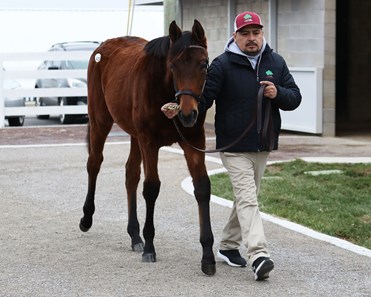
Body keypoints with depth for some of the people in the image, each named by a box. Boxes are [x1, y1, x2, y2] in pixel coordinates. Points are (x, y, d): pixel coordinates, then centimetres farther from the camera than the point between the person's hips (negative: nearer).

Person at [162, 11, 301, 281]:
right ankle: (259, 255, -24)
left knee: (247, 198, 16)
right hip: (235, 147, -6)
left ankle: (229, 246, 31)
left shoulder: (276, 63, 7)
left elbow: (295, 97, 9)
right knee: (247, 199, -15)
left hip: (263, 146, 6)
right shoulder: (222, 65, -8)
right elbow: (203, 97, -13)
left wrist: (278, 94, -13)